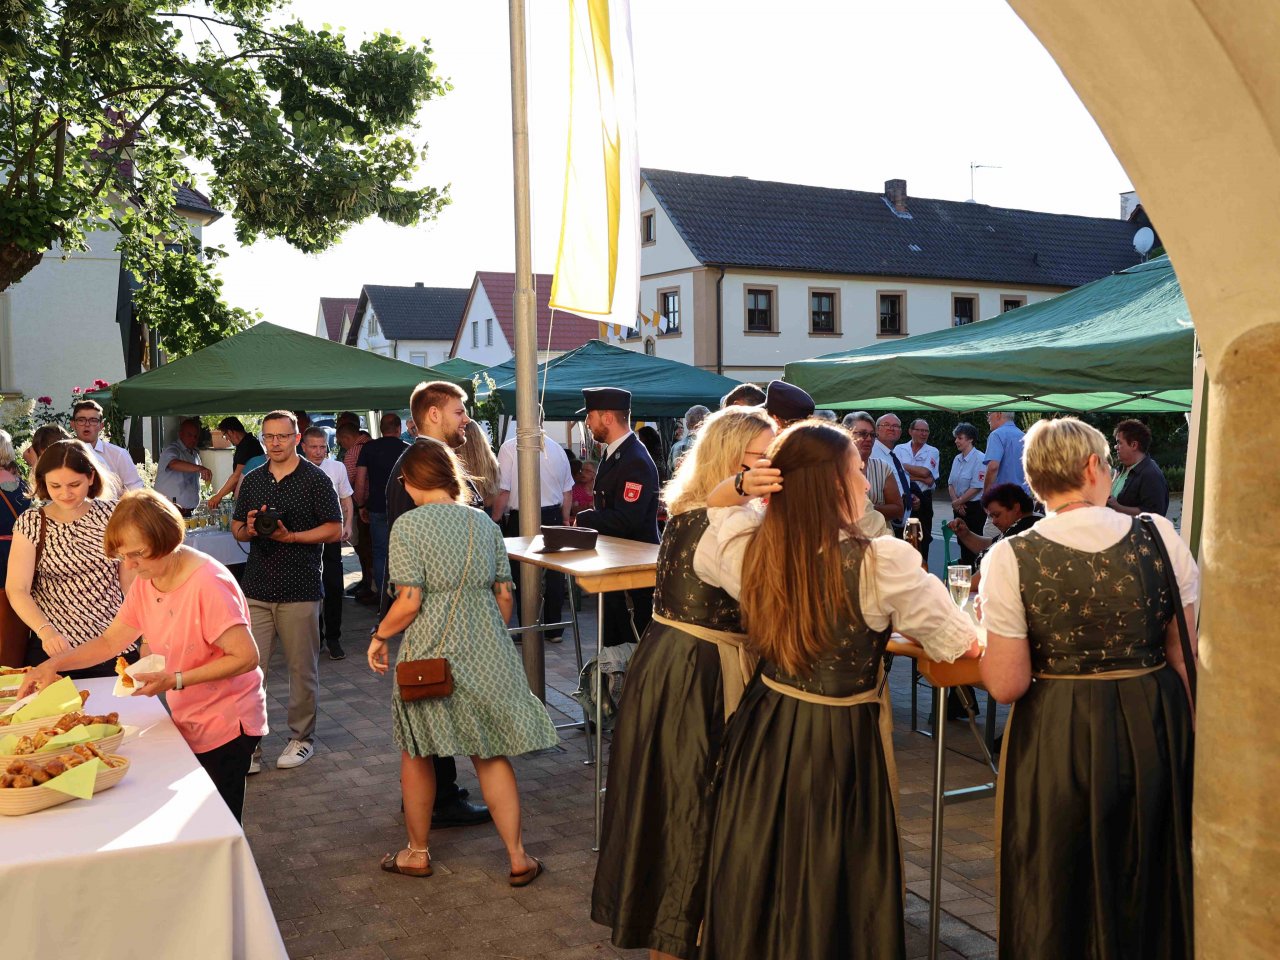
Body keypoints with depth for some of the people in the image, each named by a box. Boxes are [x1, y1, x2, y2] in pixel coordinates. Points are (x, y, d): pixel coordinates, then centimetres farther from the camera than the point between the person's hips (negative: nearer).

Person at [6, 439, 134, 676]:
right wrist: (46, 631, -25)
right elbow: (17, 590, -8)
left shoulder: (111, 513, 1)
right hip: (56, 647, -1)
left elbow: (130, 578, 5)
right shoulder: (31, 523, -3)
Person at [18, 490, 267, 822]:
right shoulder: (146, 581, 1)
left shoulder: (208, 583, -25)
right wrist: (54, 663, -3)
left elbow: (246, 656, -24)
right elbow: (110, 641, 10)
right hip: (188, 721, 7)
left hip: (225, 724, -7)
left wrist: (175, 680, -25)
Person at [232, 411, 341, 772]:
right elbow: (236, 528, 19)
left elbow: (334, 529, -5)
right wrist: (248, 529, -5)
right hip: (256, 589, 4)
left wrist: (291, 536, -16)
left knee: (302, 670, 6)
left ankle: (301, 738, 21)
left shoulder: (315, 479, -2)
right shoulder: (252, 480, 13)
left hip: (299, 591, -4)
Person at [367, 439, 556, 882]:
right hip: (486, 654, 4)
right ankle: (518, 858, 14)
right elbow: (504, 597, 6)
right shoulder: (484, 522, 5)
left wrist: (379, 637, 1)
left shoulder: (408, 525, -11)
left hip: (429, 655, -4)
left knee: (416, 753, 16)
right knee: (492, 754, 13)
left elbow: (409, 601, -16)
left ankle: (417, 854, 29)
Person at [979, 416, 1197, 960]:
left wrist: (983, 636, 5)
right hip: (1155, 728, 3)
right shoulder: (1160, 538, -7)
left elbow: (1005, 686, -13)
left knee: (1059, 899, 18)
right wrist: (1185, 734, 14)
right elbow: (1185, 659, 0)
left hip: (1058, 739, -2)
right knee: (1146, 889, 25)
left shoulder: (1011, 559, -14)